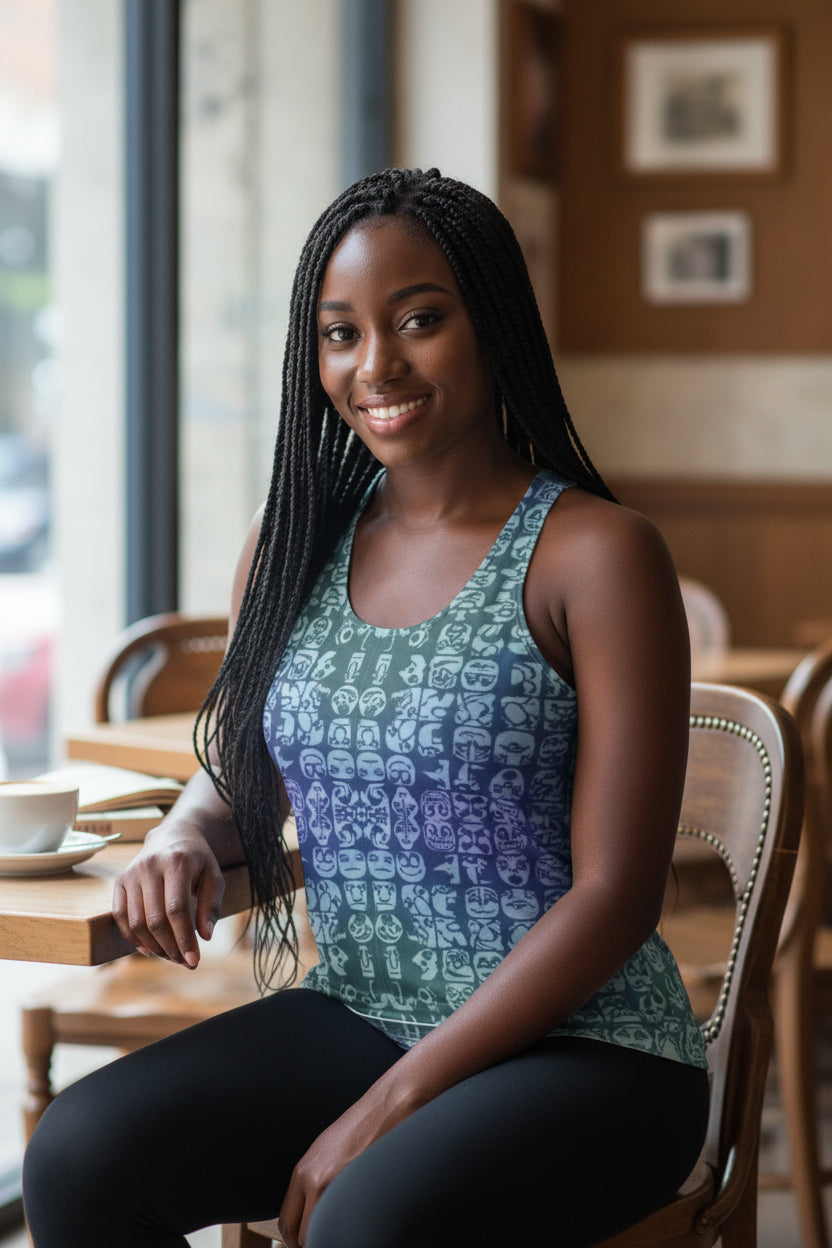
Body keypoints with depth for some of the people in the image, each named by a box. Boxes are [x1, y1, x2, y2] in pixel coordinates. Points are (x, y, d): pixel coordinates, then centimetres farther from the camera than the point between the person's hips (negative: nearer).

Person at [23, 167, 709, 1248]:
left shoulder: (596, 553, -9)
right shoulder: (290, 550, 8)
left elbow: (615, 895, -13)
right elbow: (238, 780, 21)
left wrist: (391, 1105, -16)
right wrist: (183, 837, -5)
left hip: (586, 1049, -5)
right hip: (353, 1018, 6)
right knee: (78, 1157, -18)